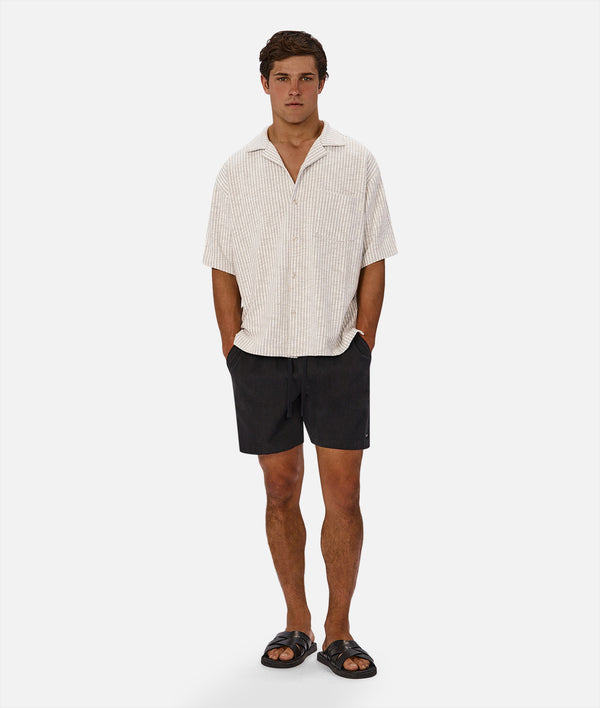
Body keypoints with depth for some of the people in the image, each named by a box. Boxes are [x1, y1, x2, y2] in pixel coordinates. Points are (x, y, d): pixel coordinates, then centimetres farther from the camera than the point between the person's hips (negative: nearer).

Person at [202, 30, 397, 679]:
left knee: (343, 495, 0)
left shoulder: (357, 164, 3)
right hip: (261, 357, 1)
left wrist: (363, 341, -3)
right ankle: (297, 625, 22)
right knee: (281, 492, 8)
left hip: (338, 356, -1)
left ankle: (338, 633, 13)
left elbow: (374, 261, 4)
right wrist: (233, 350, 0)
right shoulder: (237, 170, 5)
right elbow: (224, 268, 7)